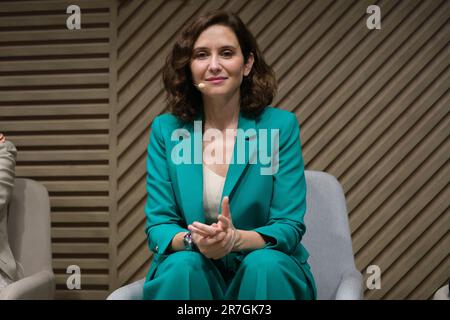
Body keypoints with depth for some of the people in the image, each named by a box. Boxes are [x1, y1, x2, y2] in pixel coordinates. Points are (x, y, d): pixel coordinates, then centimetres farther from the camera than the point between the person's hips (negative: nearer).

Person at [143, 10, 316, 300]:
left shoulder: (281, 125, -6)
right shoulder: (166, 129, -1)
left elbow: (290, 226, -9)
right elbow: (158, 224, -3)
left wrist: (237, 239, -30)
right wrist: (192, 240, -27)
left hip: (268, 271, -1)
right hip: (191, 272, 1)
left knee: (264, 264, -33)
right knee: (184, 264, -31)